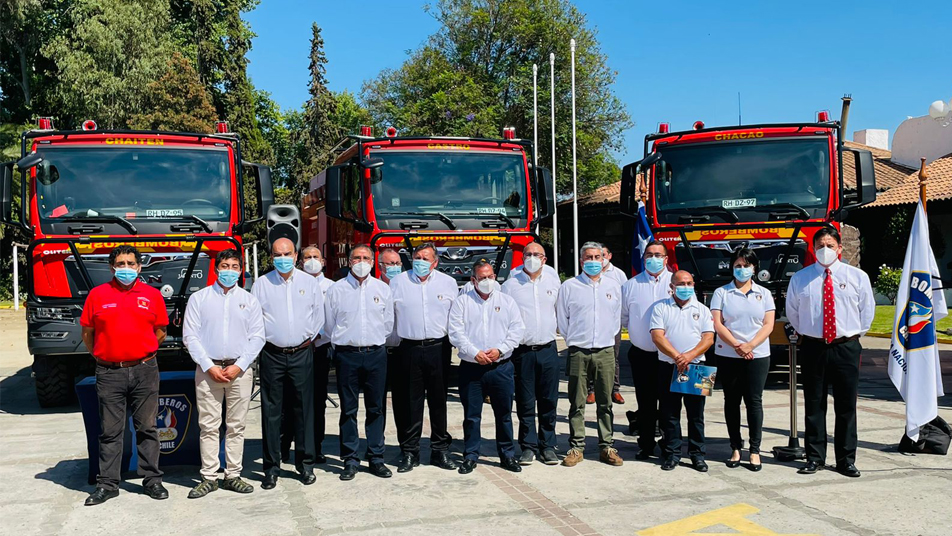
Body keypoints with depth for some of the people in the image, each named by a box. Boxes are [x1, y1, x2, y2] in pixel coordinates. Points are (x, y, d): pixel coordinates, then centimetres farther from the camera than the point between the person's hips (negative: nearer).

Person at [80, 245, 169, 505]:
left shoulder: (152, 295, 4)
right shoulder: (98, 294, 3)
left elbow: (160, 332, 13)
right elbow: (87, 333, 10)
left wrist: (142, 353, 10)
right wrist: (102, 356, 9)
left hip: (144, 370, 0)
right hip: (109, 373, 0)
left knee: (147, 427, 7)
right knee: (110, 431, 6)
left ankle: (152, 480, 15)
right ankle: (107, 484, 14)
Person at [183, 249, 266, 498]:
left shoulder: (249, 300, 10)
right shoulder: (199, 298, 7)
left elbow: (257, 337, 5)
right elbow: (190, 336, 1)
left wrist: (239, 366, -7)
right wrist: (209, 367, -8)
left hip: (240, 371, 1)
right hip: (208, 369, -1)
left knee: (236, 426, 4)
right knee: (208, 426, 0)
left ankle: (233, 475, 11)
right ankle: (209, 477, 7)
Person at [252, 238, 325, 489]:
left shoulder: (309, 282, 8)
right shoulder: (261, 284, 4)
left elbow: (319, 314, 13)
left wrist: (310, 336, 6)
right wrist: (262, 340, 0)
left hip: (302, 353, 1)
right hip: (272, 354, -1)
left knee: (304, 409, 4)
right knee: (271, 411, 1)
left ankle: (306, 464, 14)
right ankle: (271, 467, 9)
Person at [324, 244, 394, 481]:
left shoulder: (382, 289, 8)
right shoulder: (336, 289, 3)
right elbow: (329, 325, 9)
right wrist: (344, 341, 11)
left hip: (376, 354, 2)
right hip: (347, 355, -1)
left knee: (376, 408, 6)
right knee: (348, 410, 2)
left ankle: (376, 459, 14)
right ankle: (350, 461, 10)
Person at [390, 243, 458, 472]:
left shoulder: (448, 283, 7)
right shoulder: (397, 282, 5)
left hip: (438, 348, 1)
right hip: (408, 349, -1)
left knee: (438, 401, 7)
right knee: (409, 402, 3)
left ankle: (440, 450, 17)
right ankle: (409, 451, 13)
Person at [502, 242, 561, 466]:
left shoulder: (554, 283, 9)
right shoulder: (510, 285, 1)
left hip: (548, 350, 2)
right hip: (522, 351, -2)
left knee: (549, 401, 5)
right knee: (525, 403, 3)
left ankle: (548, 446, 16)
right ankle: (528, 447, 13)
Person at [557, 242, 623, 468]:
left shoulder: (613, 287, 11)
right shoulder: (569, 286, 3)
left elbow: (617, 319, 18)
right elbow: (562, 320, 8)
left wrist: (607, 337, 13)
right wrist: (574, 339, 8)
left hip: (606, 351, 2)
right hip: (578, 353, -2)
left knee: (605, 403, 5)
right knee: (577, 403, 1)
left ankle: (607, 447, 13)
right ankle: (576, 447, 8)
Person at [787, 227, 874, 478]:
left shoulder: (857, 276, 3)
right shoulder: (800, 279, 3)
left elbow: (868, 309, 12)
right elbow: (792, 312, 16)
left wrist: (856, 333, 9)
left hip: (846, 347, 0)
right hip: (813, 348, 0)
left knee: (846, 406, 4)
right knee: (814, 405, 5)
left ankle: (846, 460, 14)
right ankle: (815, 457, 15)